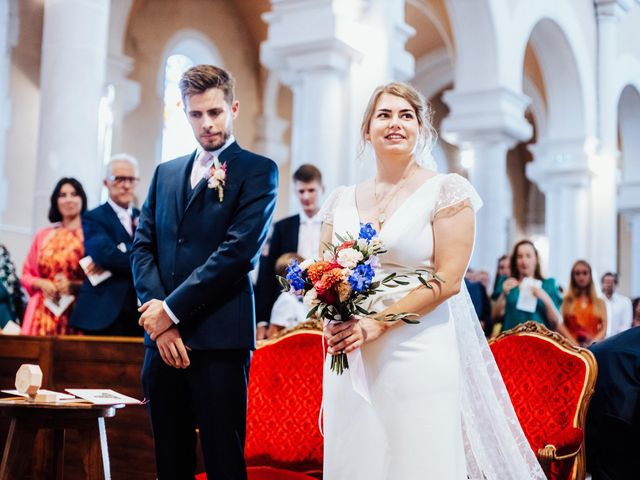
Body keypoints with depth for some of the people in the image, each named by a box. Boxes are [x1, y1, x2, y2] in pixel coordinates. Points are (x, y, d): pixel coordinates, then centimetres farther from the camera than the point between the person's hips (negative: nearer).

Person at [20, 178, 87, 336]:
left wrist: (75, 286, -13)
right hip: (44, 312, 3)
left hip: (78, 311, -3)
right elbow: (26, 274, 17)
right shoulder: (43, 235, 14)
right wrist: (41, 284, -2)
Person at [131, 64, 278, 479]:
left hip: (220, 339, -5)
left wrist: (172, 310, -11)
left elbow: (238, 251, -11)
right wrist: (157, 316, -5)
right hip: (163, 338, 5)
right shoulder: (166, 173, 18)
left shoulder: (258, 171, 1)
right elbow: (143, 248, 11)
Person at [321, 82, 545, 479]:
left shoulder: (446, 190, -1)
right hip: (350, 360, 4)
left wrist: (377, 324, -16)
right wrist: (332, 319, -6)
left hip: (420, 354, -4)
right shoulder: (343, 200, 12)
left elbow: (448, 279, -10)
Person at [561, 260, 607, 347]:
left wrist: (592, 343, -7)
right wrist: (573, 344, -11)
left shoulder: (600, 302, 14)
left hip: (593, 346, 1)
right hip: (572, 347, -1)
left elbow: (604, 329, 8)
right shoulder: (567, 301, 9)